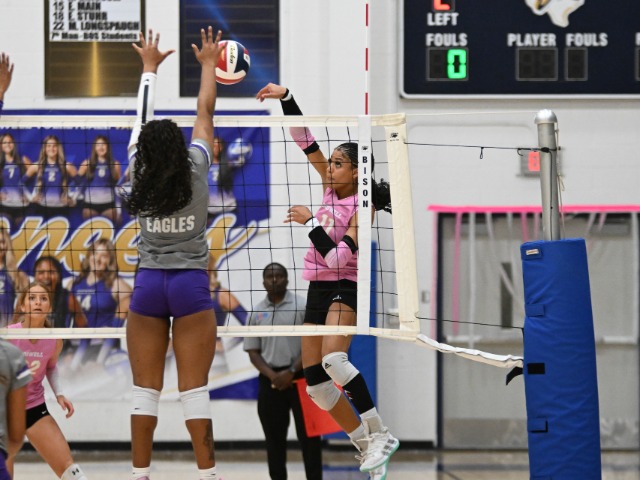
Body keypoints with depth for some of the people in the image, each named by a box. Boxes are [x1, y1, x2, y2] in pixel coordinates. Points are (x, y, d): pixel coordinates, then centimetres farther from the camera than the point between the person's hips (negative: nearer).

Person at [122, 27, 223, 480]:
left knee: (146, 389, 4)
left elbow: (143, 121, 12)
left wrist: (149, 67, 25)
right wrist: (209, 64, 19)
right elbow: (205, 113, 6)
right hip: (191, 284, -2)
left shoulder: (139, 174, -2)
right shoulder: (195, 169, -7)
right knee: (195, 388, -3)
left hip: (148, 285, 2)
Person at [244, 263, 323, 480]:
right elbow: (253, 352, 7)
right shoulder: (256, 313, 8)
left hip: (300, 378, -3)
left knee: (308, 434, -3)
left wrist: (291, 372, -14)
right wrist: (273, 376, -9)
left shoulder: (303, 306, -1)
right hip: (270, 381, 3)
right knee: (274, 436, 5)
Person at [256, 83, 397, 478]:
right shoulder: (332, 186, 5)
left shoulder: (362, 209, -14)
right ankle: (368, 447, 9)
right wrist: (286, 98, -4)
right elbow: (305, 141, 4)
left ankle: (380, 434, -26)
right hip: (318, 290, 8)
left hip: (344, 288, -8)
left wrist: (311, 222, -19)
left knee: (333, 359, -32)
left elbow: (337, 257, -21)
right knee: (315, 381, 1)